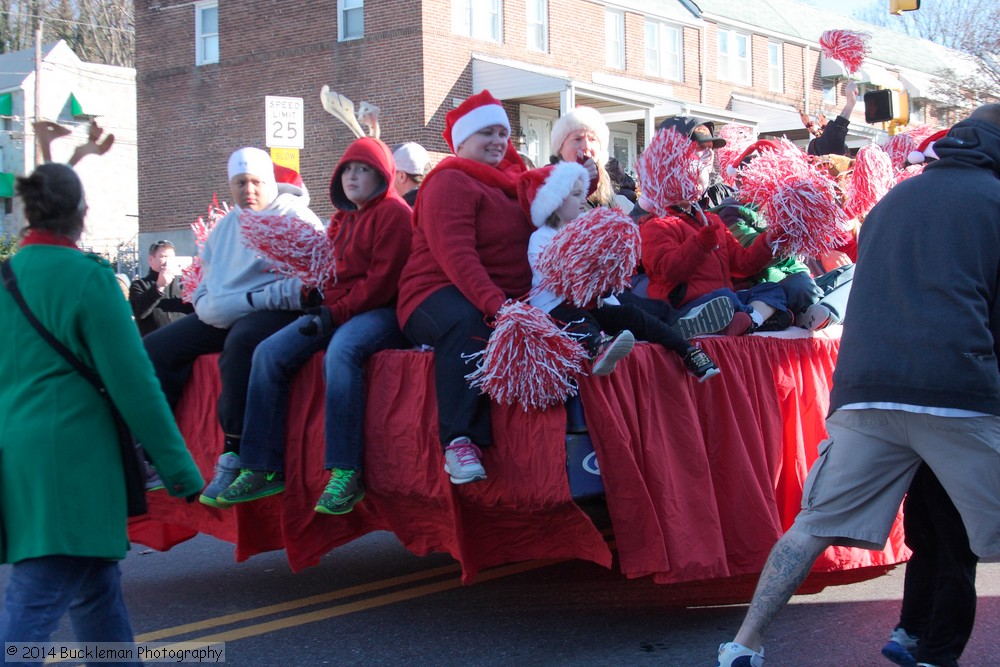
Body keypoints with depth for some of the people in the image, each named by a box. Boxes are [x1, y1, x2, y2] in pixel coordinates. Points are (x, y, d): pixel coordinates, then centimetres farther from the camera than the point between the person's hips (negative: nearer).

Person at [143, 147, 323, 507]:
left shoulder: (297, 219, -5)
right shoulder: (225, 226, 19)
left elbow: (306, 287, -16)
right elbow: (206, 286, 26)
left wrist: (249, 300, -18)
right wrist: (207, 305, 3)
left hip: (272, 313, -8)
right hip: (223, 317, 8)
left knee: (240, 341, -39)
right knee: (154, 347, -3)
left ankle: (233, 457, -33)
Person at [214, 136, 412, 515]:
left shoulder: (393, 212, -2)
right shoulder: (342, 219, 23)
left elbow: (384, 278, -13)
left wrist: (337, 314, -17)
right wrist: (321, 308, 2)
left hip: (380, 312, -8)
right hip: (337, 312, 8)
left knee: (340, 351, -38)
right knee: (269, 353, -11)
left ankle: (345, 473, -39)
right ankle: (262, 469, -13)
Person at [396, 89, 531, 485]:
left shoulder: (510, 182, 22)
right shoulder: (450, 182, -3)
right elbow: (455, 255, -19)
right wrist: (494, 304, -32)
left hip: (502, 299, 7)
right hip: (439, 294, -6)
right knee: (465, 322, -42)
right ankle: (460, 441, -39)